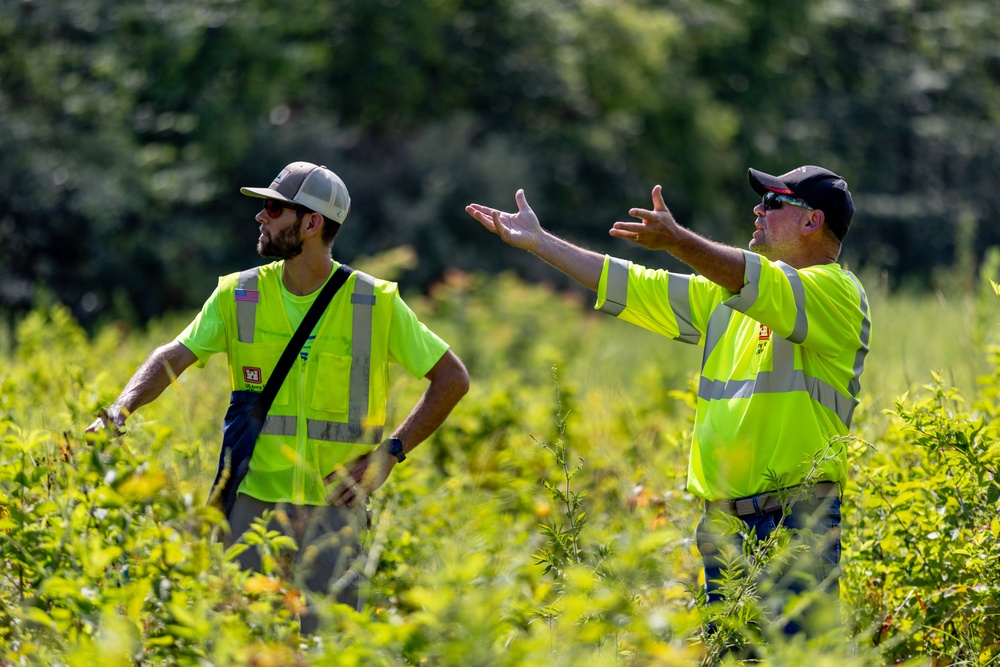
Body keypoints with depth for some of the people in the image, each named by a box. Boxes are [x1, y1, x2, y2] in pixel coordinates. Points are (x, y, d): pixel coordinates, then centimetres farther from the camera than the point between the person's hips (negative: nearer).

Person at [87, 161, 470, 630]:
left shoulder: (375, 304, -3)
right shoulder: (239, 296, 2)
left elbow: (452, 379, 3)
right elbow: (174, 357, -5)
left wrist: (390, 454, -5)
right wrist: (120, 411, -24)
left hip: (333, 506, -2)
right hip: (253, 500, 2)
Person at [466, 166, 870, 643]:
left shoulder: (836, 293, -5)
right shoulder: (725, 294, 20)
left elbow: (755, 284, -24)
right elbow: (633, 287, 23)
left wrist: (677, 241, -39)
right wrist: (536, 241, 22)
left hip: (797, 525, -8)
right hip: (722, 526, 8)